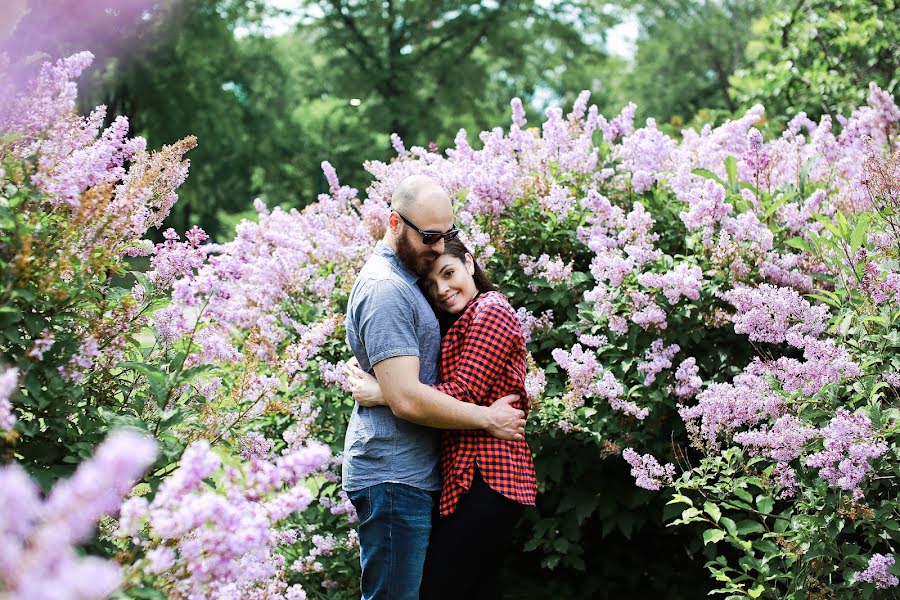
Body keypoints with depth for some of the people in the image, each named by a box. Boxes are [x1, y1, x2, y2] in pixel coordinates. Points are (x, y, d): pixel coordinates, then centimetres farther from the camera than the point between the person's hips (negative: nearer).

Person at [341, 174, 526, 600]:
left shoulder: (404, 280, 16)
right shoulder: (386, 289, -16)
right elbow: (407, 399, -23)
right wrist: (488, 419, -12)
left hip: (415, 474, 10)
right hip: (395, 480, -10)